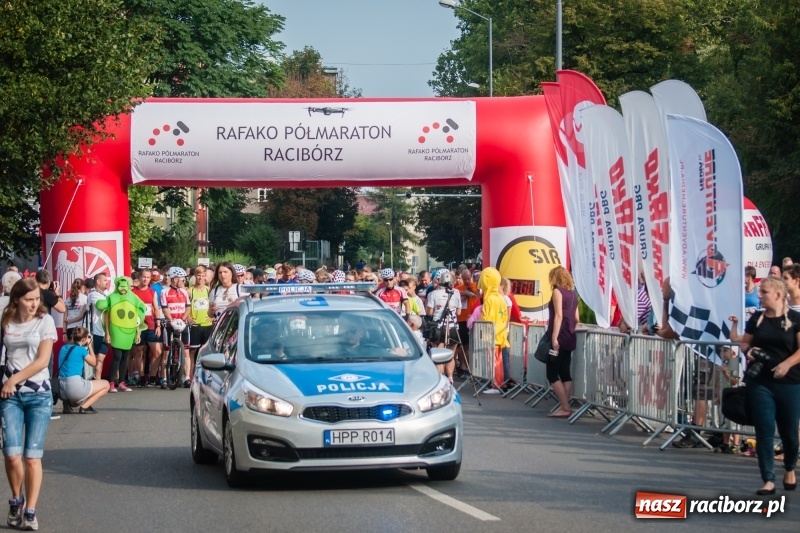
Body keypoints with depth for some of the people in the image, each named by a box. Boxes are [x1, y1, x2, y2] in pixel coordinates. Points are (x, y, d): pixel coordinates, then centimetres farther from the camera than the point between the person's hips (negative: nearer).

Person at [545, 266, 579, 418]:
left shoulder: (557, 291, -9)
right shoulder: (573, 293, 13)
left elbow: (559, 315, -18)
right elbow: (576, 318, 15)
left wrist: (554, 337, -21)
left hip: (560, 337, -8)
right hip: (569, 338, 8)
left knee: (552, 374, -5)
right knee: (565, 373, 9)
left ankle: (565, 408, -10)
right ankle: (565, 407, 7)